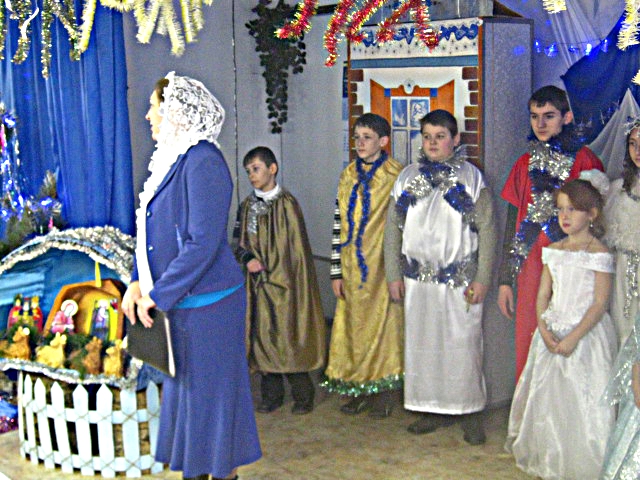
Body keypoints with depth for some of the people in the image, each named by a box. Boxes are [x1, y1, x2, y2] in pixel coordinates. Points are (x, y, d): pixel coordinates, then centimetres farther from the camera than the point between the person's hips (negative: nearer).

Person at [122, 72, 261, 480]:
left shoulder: (203, 163, -18)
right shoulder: (173, 158, 10)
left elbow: (202, 243, -23)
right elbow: (155, 231, 16)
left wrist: (158, 296, -20)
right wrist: (138, 282, 4)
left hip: (206, 301, -9)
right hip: (180, 300, 9)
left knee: (211, 386, 2)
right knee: (185, 386, 16)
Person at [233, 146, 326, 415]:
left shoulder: (287, 204, -7)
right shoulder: (248, 206, 9)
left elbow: (296, 248, -8)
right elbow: (239, 241, 12)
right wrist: (248, 259, -8)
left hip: (284, 283, -5)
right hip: (257, 283, 5)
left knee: (289, 339, -3)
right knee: (262, 339, 6)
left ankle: (302, 396, 10)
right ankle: (271, 395, 17)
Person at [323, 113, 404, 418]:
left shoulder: (395, 175, -4)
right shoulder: (348, 176, 10)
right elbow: (339, 224, 10)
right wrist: (336, 271, 7)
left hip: (382, 266, -4)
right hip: (353, 267, 5)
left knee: (383, 323, 1)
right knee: (353, 325, 8)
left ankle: (383, 391, 13)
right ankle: (359, 389, 20)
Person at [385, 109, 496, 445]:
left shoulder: (471, 178, 0)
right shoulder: (408, 178, 9)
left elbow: (487, 230, -3)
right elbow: (393, 228, 10)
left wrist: (482, 279, -9)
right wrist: (394, 275, 5)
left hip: (460, 279, -3)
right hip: (417, 278, 3)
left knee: (463, 344, -1)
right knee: (422, 343, 8)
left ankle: (470, 411, 11)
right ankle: (435, 409, 20)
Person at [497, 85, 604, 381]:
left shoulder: (585, 161, 0)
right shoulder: (525, 164, 12)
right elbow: (513, 224, 13)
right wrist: (505, 280, 10)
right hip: (532, 268, 4)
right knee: (529, 345, 4)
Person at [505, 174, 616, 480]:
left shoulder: (599, 254, -8)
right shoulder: (554, 251, 8)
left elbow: (600, 303, -12)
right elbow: (543, 295, 8)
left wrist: (573, 337, -19)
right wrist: (544, 329, -8)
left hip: (586, 332, -5)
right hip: (552, 331, 6)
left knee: (582, 400, -3)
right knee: (546, 395, 9)